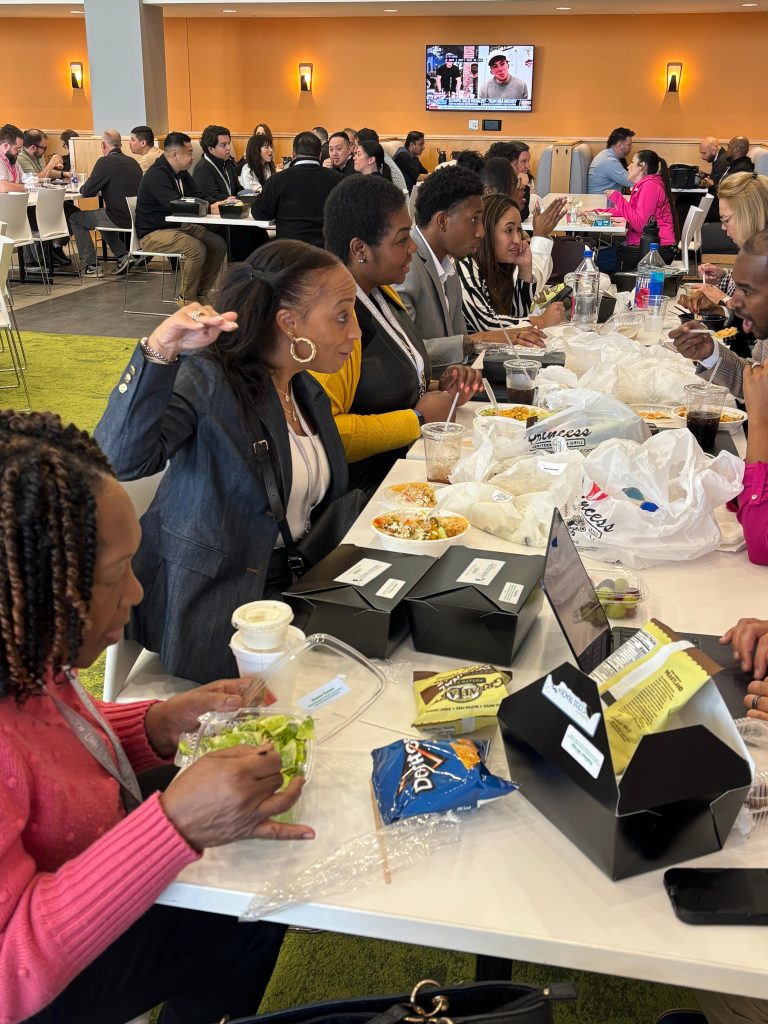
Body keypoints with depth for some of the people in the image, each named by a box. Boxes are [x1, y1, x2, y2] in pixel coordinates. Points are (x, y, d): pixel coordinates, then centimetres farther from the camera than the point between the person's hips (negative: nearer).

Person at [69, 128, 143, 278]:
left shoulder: (105, 162, -11)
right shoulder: (133, 162, 9)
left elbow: (86, 191, -8)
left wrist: (83, 185, 15)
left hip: (120, 219, -7)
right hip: (136, 217, 7)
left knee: (75, 218, 11)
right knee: (105, 216, 36)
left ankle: (91, 265, 12)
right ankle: (122, 255, 23)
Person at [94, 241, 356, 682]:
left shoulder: (309, 393, 9)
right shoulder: (206, 381, -16)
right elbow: (120, 457, -34)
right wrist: (159, 352, -44)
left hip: (296, 587, 8)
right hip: (215, 608, -8)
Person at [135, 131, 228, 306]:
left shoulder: (182, 173, 11)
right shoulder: (157, 175, -19)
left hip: (179, 226, 9)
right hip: (153, 233, -9)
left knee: (219, 245, -6)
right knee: (197, 249, -30)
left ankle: (201, 293, 4)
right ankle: (187, 299, -12)